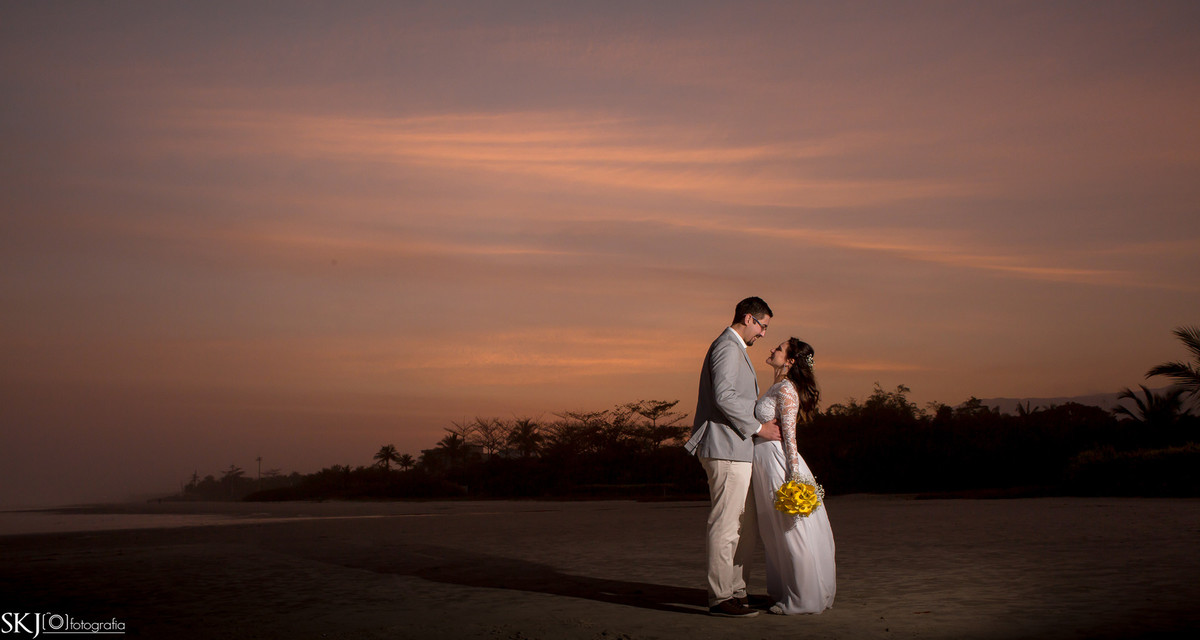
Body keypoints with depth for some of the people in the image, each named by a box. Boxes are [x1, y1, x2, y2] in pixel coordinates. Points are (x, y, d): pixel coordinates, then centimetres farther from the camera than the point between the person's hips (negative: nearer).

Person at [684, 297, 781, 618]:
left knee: (747, 526, 13)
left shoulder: (734, 349, 23)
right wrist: (758, 427, -15)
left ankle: (736, 589, 19)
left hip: (736, 450, 11)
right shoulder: (727, 347, -10)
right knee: (725, 525, -8)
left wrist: (762, 423, 16)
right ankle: (721, 597, -4)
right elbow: (724, 396, -21)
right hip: (727, 450, -11)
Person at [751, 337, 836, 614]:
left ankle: (804, 600, 7)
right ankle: (787, 592, 24)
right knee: (776, 533, 14)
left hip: (779, 464, -9)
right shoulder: (777, 388, 15)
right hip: (766, 466, 9)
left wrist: (794, 475, -20)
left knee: (791, 531, -1)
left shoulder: (786, 389, -13)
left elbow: (789, 433, -17)